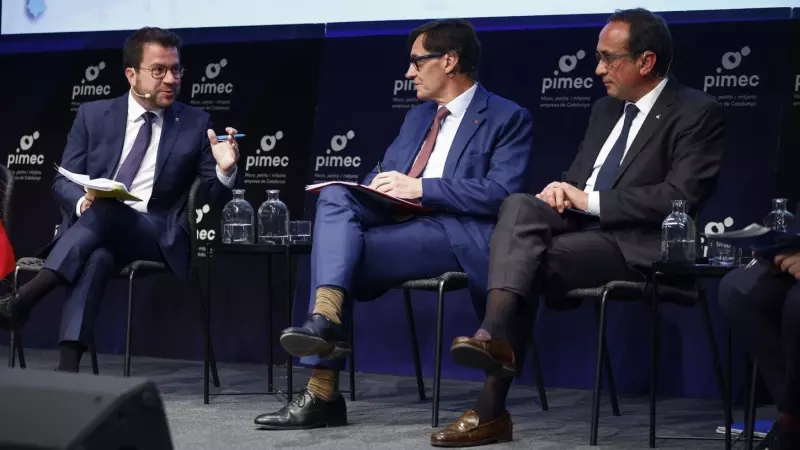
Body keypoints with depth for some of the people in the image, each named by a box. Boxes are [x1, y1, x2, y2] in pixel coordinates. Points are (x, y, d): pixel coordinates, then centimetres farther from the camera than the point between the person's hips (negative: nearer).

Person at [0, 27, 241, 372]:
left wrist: (224, 170, -16)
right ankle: (68, 366, -50)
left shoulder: (195, 124, 9)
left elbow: (214, 199, 8)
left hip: (155, 236, -1)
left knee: (106, 210, -36)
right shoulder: (93, 115, 11)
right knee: (95, 257, -38)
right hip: (91, 227, 1)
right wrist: (82, 201, -15)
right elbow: (63, 181, 9)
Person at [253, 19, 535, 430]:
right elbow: (382, 176, 25)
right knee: (336, 197, -20)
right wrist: (378, 187, -1)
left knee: (335, 250, -23)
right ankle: (325, 317, -32)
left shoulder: (509, 119, 1)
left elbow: (503, 193, -13)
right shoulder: (417, 117, 25)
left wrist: (419, 188, -15)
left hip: (461, 237, -7)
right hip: (403, 226, 7)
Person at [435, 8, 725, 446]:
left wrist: (590, 200, -13)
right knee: (519, 205, -23)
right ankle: (495, 336, -37)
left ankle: (492, 408, -25)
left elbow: (681, 197, -16)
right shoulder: (606, 109, 21)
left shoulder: (696, 113, -3)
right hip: (582, 228, 7)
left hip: (634, 247, -7)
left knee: (529, 261, -26)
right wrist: (563, 192, -2)